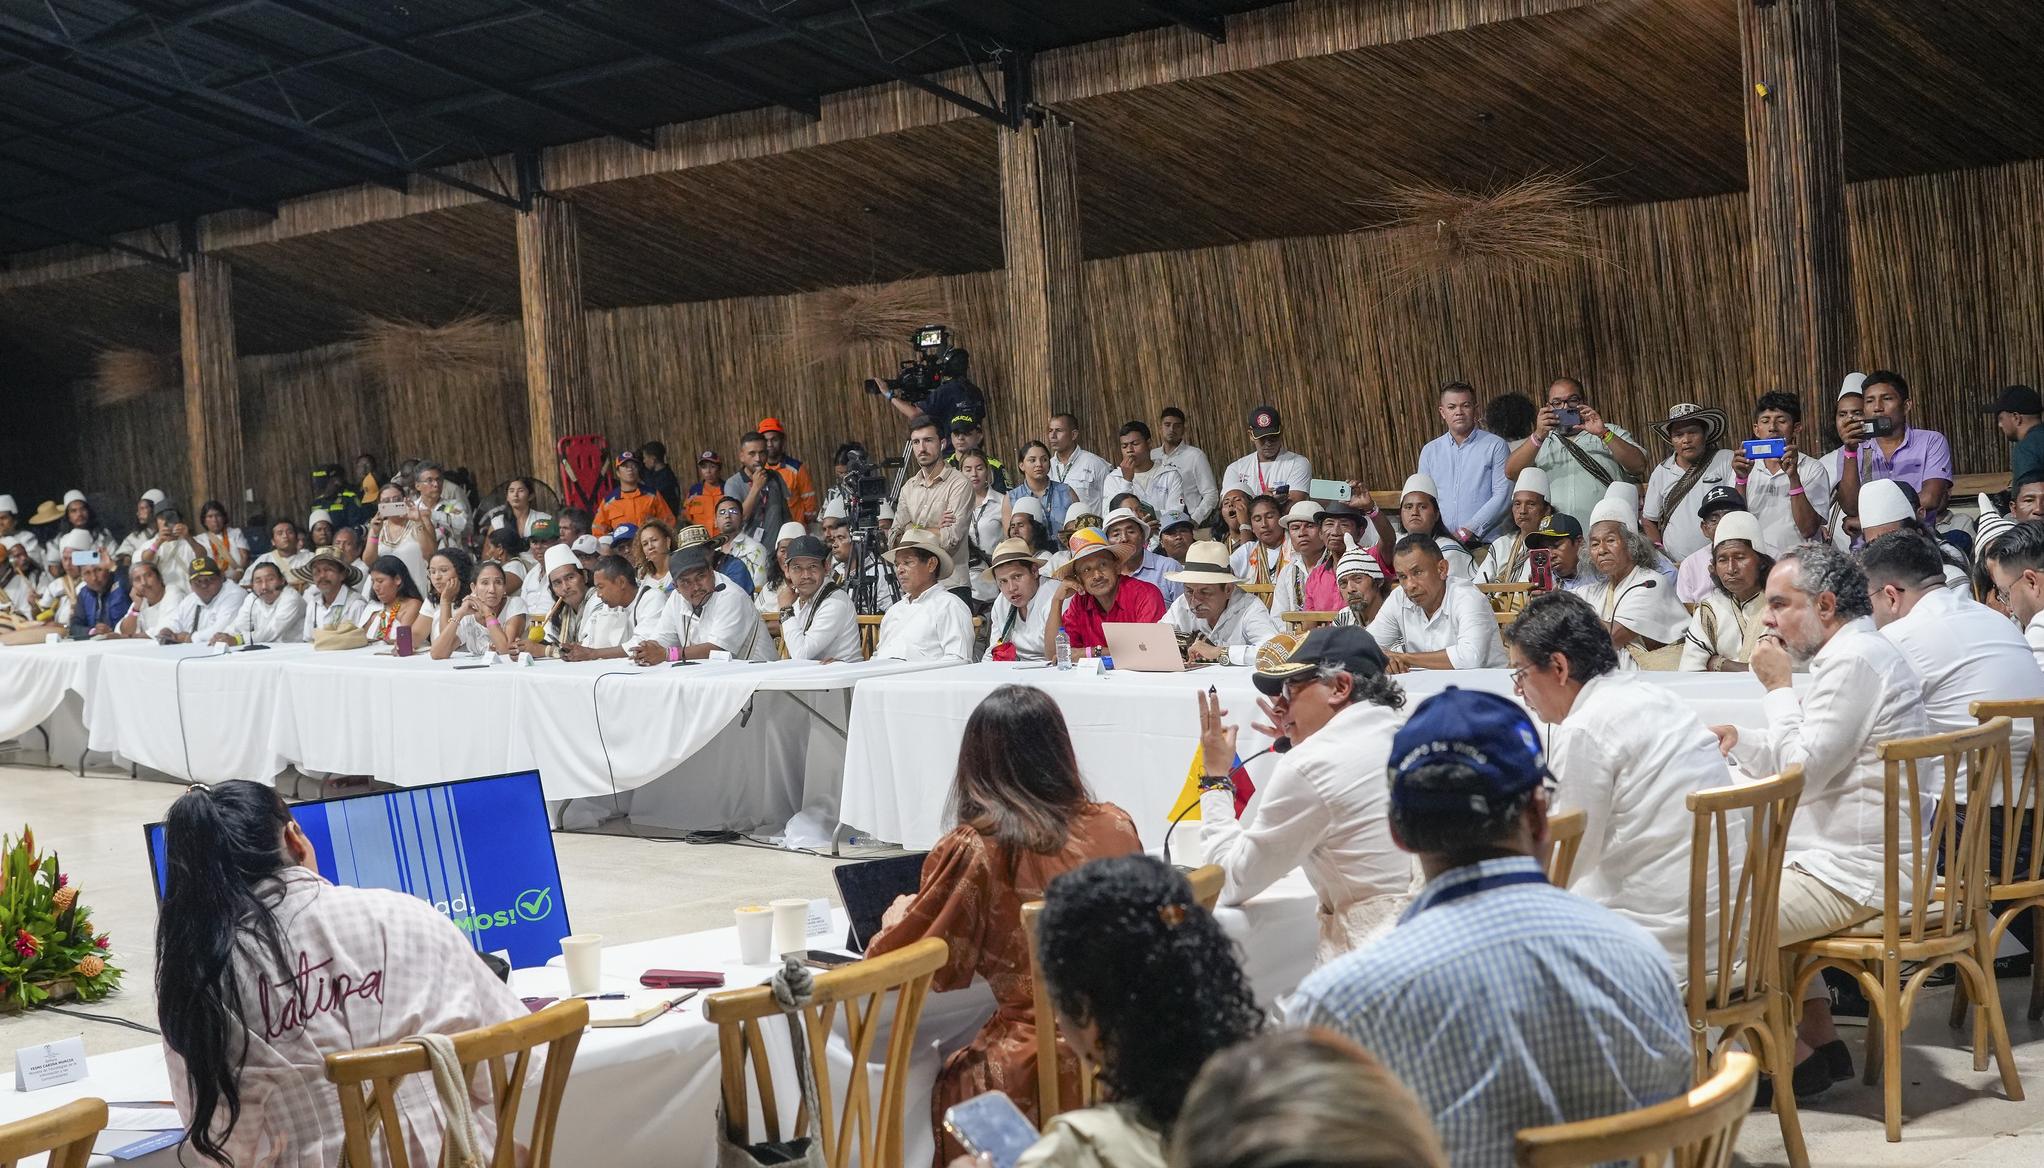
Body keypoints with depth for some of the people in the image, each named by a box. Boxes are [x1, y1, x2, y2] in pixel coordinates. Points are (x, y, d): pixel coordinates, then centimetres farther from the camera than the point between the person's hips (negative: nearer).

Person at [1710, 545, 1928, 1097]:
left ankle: (1796, 1061, -1)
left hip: (1856, 874, -12)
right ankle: (1822, 1039, 23)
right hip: (1854, 859, 12)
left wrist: (1779, 687, -11)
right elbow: (1814, 766, 22)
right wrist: (1738, 741, 12)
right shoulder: (1862, 652, 16)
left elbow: (1802, 773, -19)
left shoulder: (1854, 662, -18)